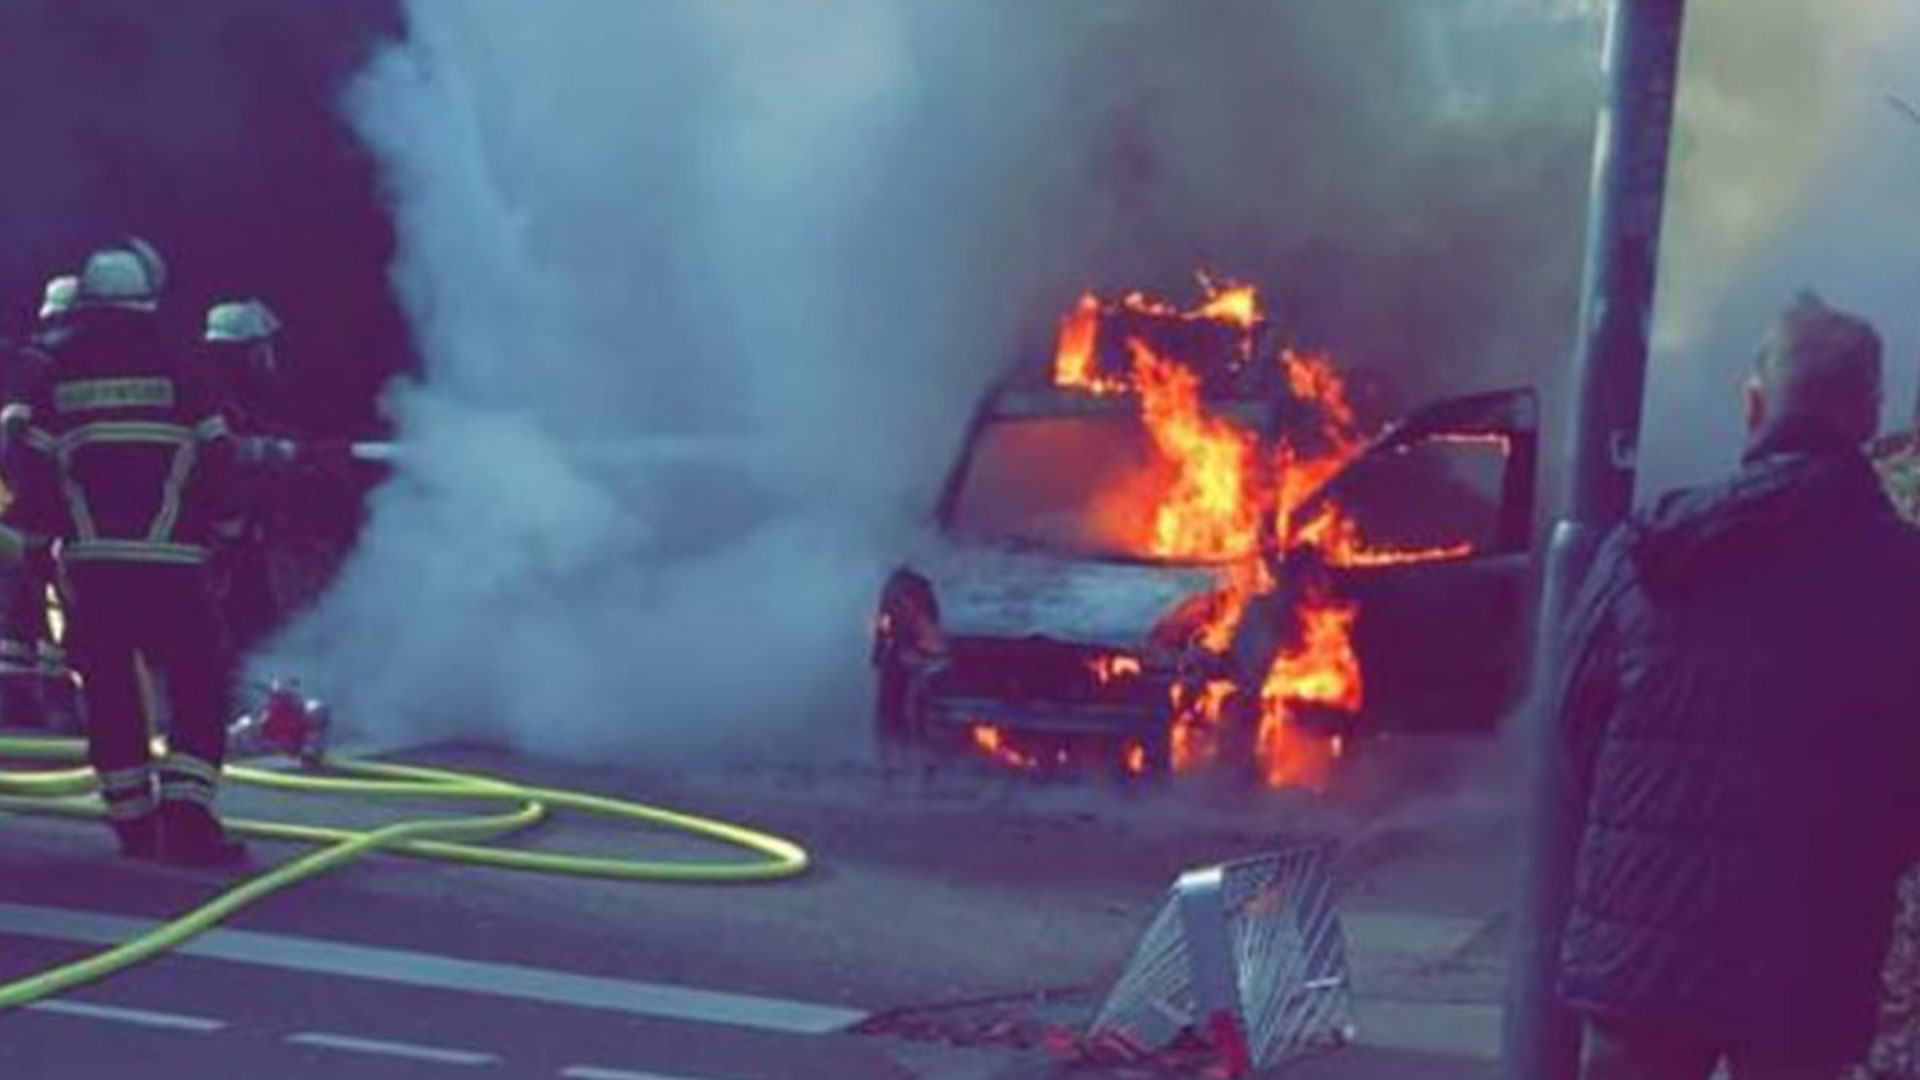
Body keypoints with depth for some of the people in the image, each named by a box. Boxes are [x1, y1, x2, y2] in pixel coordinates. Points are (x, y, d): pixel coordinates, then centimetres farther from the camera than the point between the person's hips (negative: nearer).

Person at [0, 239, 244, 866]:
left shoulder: (54, 378, 6)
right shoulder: (176, 376, 0)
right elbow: (215, 459, 1)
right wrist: (202, 526, 17)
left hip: (86, 560, 3)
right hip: (170, 561, -3)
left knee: (108, 692, 12)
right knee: (195, 687, 1)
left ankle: (133, 821, 15)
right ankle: (186, 815, -12)